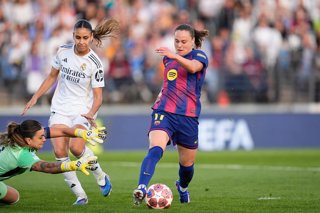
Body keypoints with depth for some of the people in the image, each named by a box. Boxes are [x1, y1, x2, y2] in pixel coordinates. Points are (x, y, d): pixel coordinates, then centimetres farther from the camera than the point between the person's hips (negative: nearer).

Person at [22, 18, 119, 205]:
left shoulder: (95, 63, -13)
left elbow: (98, 96, -11)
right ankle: (80, 195, -6)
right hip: (60, 109, 4)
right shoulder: (63, 51, -2)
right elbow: (52, 77, 14)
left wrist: (91, 113, -30)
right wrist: (35, 97, 11)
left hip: (83, 111, -4)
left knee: (76, 147, -26)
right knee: (59, 151, -15)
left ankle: (101, 177, 3)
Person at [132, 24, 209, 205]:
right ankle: (142, 189, -42)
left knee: (187, 163, 12)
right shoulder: (168, 58, 15)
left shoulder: (199, 56, -1)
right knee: (155, 150, -26)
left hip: (188, 117, -2)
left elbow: (193, 67, -28)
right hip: (164, 112, 2)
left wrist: (175, 56, -43)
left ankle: (183, 187, 45)